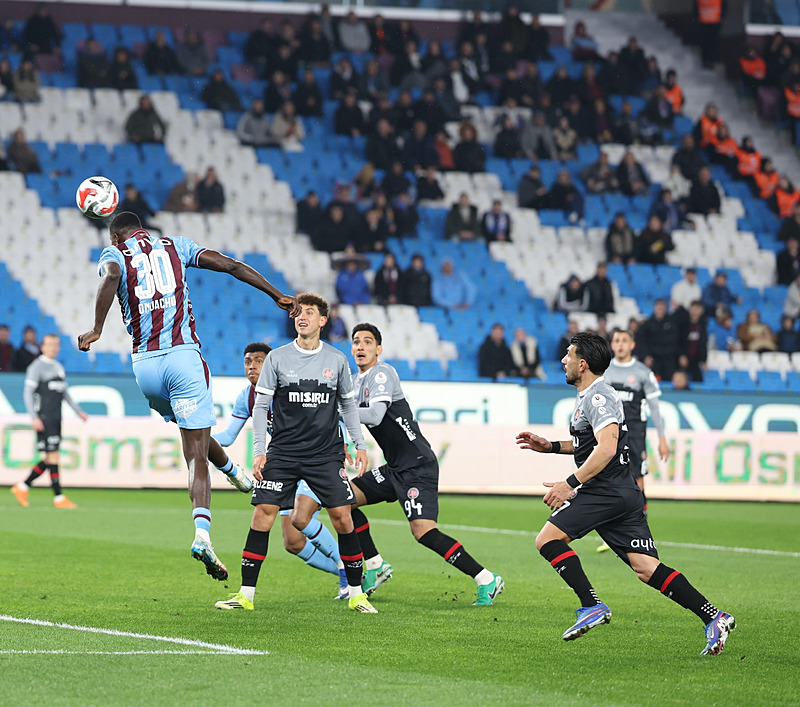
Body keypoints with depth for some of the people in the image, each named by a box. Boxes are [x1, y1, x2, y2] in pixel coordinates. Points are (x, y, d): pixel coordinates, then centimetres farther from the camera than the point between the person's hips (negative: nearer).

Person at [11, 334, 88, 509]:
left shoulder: (58, 367, 18)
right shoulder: (37, 366, -6)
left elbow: (65, 393, 27)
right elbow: (28, 393, -10)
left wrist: (78, 411, 21)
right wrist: (34, 417, -19)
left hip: (56, 420, 8)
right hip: (44, 419, -8)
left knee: (48, 461, 7)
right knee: (53, 457, -9)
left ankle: (22, 487, 18)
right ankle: (59, 497, -7)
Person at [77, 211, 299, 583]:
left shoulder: (114, 253, 10)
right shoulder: (174, 245, 17)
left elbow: (111, 276, -15)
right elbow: (231, 265, 11)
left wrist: (97, 329, -17)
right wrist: (277, 295, 16)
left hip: (145, 364, 0)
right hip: (183, 355, 0)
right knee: (197, 457, -6)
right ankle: (202, 532, -22)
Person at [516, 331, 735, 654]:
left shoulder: (598, 397, -11)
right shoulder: (588, 397, 21)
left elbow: (606, 448, -25)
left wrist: (570, 483, -26)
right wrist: (551, 446, 27)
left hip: (606, 492, -10)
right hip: (624, 494, 10)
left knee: (548, 538, -9)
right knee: (647, 568, 1)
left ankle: (592, 606, -15)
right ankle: (714, 618, -6)